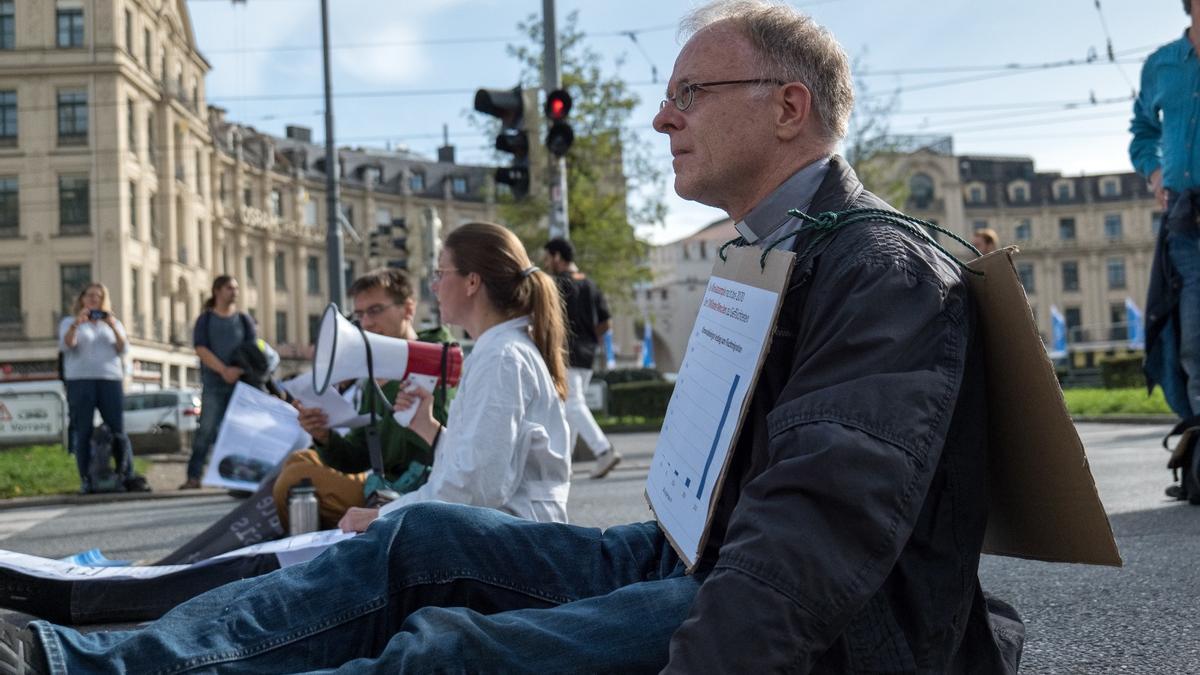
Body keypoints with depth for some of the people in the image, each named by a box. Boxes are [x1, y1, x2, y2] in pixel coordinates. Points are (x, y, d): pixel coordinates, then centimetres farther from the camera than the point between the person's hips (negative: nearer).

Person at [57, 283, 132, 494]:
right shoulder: (69, 322, 15)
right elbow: (66, 345, -3)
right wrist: (76, 324, -20)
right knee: (83, 432, -5)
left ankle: (128, 476, -1)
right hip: (80, 381, -1)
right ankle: (86, 480, -4)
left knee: (118, 430, -6)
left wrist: (114, 328, -9)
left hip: (110, 380, 1)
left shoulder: (113, 323, 21)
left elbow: (123, 349, 7)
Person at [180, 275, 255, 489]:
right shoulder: (205, 319, 8)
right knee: (207, 429, -8)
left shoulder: (244, 319, 13)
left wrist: (241, 370, -13)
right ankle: (194, 476, -6)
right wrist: (224, 370, -16)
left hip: (240, 382, 2)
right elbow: (201, 349, -3)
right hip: (213, 384, -2)